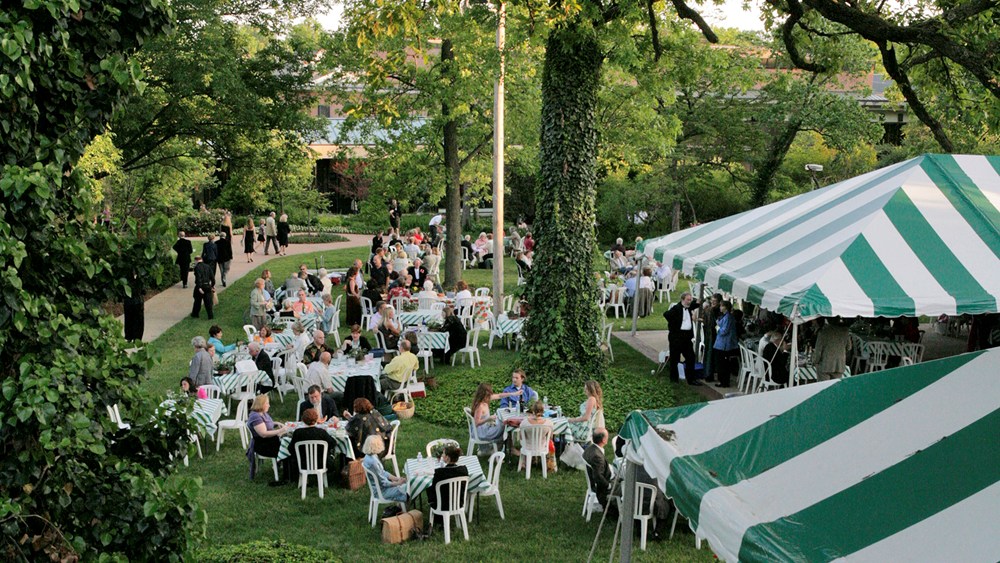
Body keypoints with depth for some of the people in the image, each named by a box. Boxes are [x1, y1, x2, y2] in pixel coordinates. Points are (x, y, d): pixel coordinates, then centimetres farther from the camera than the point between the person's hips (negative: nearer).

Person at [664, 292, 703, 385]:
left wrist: (697, 302, 9)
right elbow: (666, 314, -27)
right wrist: (673, 324, -19)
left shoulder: (688, 307, 10)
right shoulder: (677, 308, -13)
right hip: (677, 336, -7)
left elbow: (695, 304, 31)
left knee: (691, 357, 6)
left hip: (687, 336, 7)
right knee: (675, 358, 4)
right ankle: (674, 378, 15)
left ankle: (691, 379, 12)